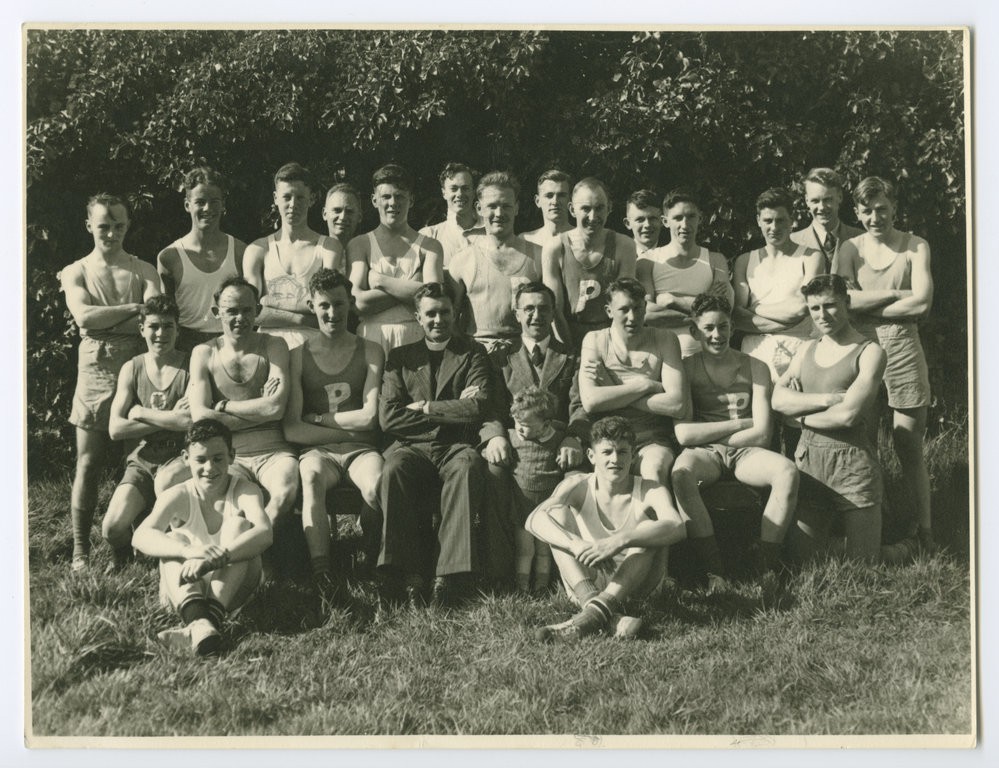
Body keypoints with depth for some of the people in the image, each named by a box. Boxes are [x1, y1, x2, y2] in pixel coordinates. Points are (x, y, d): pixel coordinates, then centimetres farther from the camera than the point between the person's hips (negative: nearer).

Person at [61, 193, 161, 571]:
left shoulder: (144, 271, 12)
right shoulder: (75, 272, 11)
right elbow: (84, 317, -8)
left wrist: (103, 319, -13)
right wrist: (134, 308, -10)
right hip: (96, 369, 0)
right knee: (88, 464, -1)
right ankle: (80, 550, 5)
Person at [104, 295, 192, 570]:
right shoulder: (132, 369, 5)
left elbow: (193, 421, -18)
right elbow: (115, 429, -4)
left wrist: (141, 413, -8)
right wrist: (170, 419, -10)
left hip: (181, 456, -3)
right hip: (143, 460, 3)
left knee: (165, 482, -38)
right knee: (112, 529, -17)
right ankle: (122, 556, 23)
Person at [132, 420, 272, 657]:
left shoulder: (244, 491, -8)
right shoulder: (178, 497, -7)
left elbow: (263, 533, -29)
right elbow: (140, 536, -26)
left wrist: (216, 559, -46)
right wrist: (188, 550, -46)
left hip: (230, 587, 0)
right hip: (186, 588, 1)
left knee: (239, 523, -22)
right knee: (174, 538, -25)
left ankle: (212, 617, -43)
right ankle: (196, 618, -53)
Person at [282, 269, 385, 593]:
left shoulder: (370, 352, 11)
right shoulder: (299, 356, 9)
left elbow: (369, 417, 0)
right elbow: (292, 429, -1)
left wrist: (316, 417, 0)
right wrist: (347, 430, -6)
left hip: (361, 450, 0)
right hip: (317, 450, 0)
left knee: (377, 484, -34)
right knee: (311, 476, -36)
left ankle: (370, 552, -7)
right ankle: (320, 567, -41)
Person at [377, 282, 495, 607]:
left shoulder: (473, 354, 13)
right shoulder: (400, 357, 16)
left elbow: (478, 408, -3)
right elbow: (388, 419, 2)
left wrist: (426, 407, -1)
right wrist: (453, 411, -1)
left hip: (457, 447, -1)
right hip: (412, 447, 1)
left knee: (466, 468, -36)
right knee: (393, 470, -33)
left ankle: (450, 575, -38)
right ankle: (409, 575, -31)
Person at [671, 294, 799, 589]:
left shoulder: (755, 368, 5)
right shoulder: (686, 369, 1)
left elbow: (761, 433, -4)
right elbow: (684, 434, -10)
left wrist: (708, 434, -6)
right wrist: (739, 424, -6)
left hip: (745, 453, 2)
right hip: (704, 454, -1)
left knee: (787, 471, -31)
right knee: (681, 473, -37)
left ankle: (764, 566, -21)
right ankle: (714, 571, -29)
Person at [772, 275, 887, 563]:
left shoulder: (869, 352, -3)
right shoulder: (807, 349, 15)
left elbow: (848, 415, -15)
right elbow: (778, 399, 2)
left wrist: (801, 413, 0)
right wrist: (827, 399, -11)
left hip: (852, 464, -5)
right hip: (807, 460, 5)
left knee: (864, 564, 0)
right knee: (800, 558, 4)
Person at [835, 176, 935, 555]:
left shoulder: (915, 247, 4)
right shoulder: (851, 248, 9)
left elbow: (921, 303, -8)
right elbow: (845, 298, -7)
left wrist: (867, 306, -6)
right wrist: (897, 294, -9)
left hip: (903, 352, -2)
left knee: (909, 448, 0)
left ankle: (923, 532, 8)